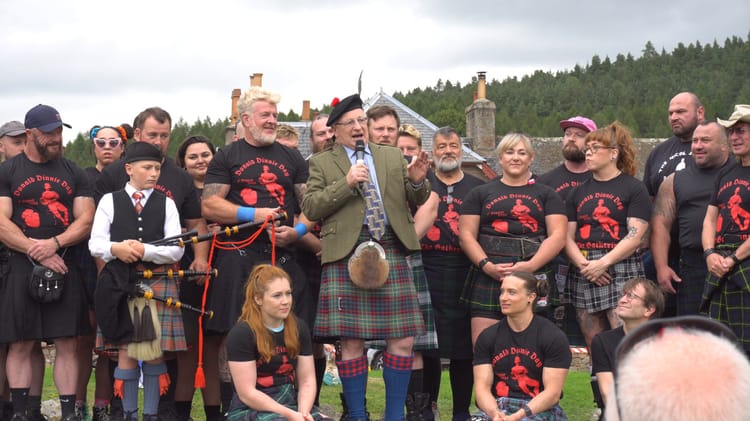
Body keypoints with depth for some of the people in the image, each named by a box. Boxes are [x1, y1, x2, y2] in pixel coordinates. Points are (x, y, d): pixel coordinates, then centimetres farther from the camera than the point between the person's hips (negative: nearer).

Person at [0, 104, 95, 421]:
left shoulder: (74, 173, 13)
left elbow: (86, 221, 5)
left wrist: (54, 244, -12)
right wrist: (37, 252, -13)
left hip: (65, 267, 2)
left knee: (67, 344, 0)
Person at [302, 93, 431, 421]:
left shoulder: (392, 157, 19)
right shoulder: (322, 163, 10)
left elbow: (417, 202, 17)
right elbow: (310, 209, -1)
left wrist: (417, 182, -5)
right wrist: (346, 183, -11)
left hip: (392, 252, 3)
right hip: (346, 255, -2)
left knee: (403, 340, 0)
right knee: (351, 342, -3)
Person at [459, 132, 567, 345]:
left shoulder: (546, 195, 15)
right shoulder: (480, 194, 17)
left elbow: (557, 235, 5)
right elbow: (466, 235, 9)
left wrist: (530, 266, -10)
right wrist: (487, 266, -8)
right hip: (488, 278, 0)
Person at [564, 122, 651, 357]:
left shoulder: (634, 189, 3)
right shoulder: (579, 192, 18)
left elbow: (635, 236, -7)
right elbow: (567, 237, 10)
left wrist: (603, 262, -16)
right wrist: (583, 265, -8)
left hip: (620, 269, -5)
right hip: (582, 274, 5)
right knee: (593, 344, 5)